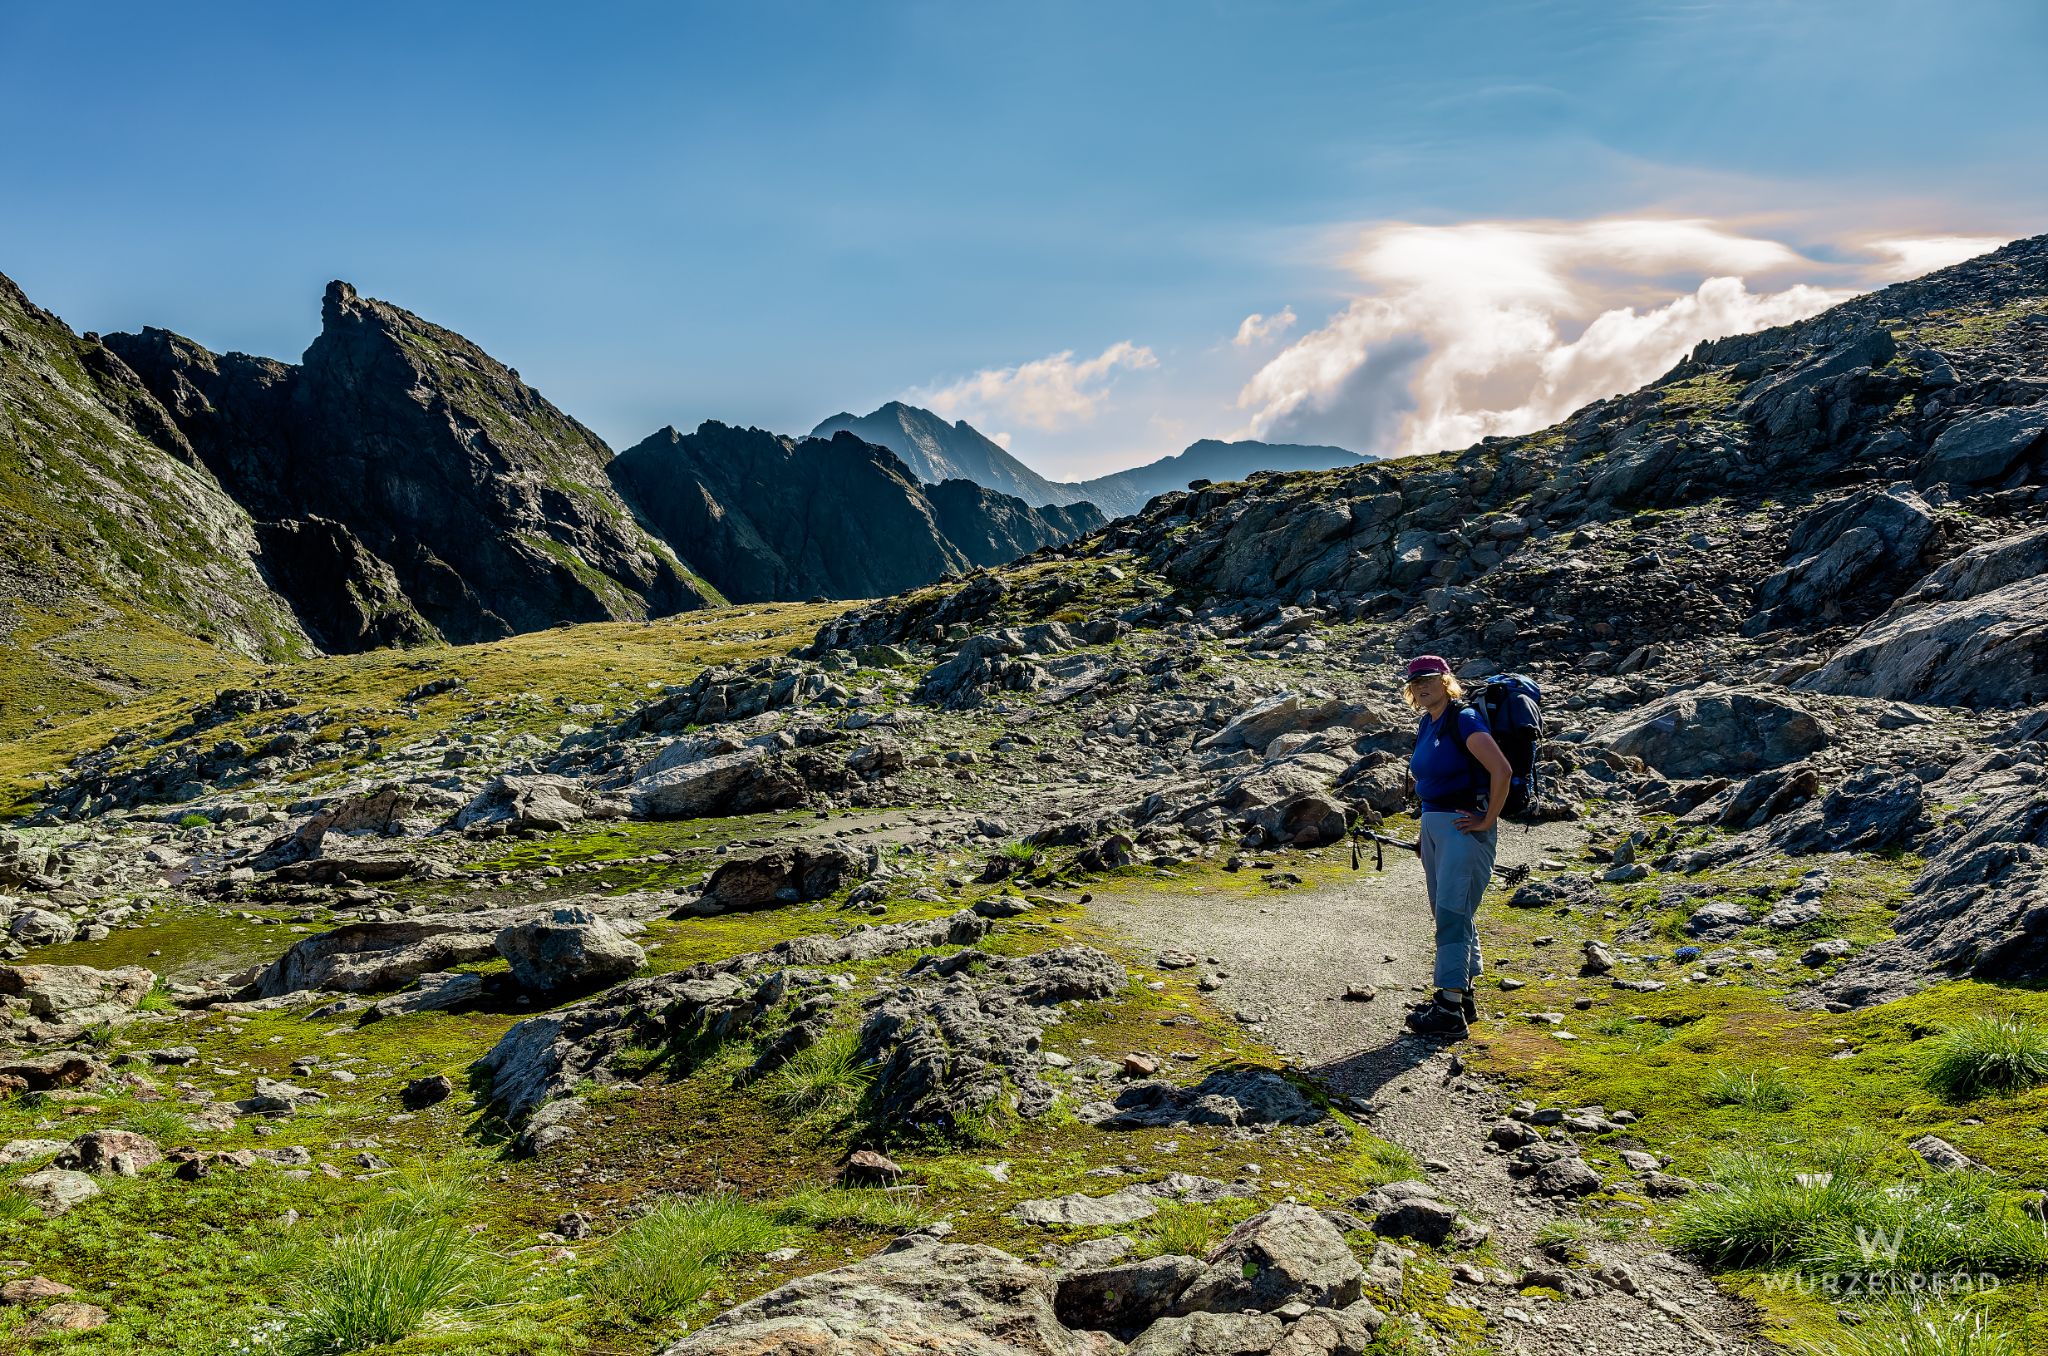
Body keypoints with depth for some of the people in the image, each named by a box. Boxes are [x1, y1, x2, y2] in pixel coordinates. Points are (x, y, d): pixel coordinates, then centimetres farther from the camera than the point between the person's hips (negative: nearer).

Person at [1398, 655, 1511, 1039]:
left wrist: (1487, 821, -19)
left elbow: (1502, 771, -24)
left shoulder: (1463, 719, -14)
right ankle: (1464, 998, 23)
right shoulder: (1427, 724, 13)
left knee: (1452, 914, -12)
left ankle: (1450, 1011, -12)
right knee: (1448, 913, 13)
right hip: (1433, 824, 9)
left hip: (1464, 826, -9)